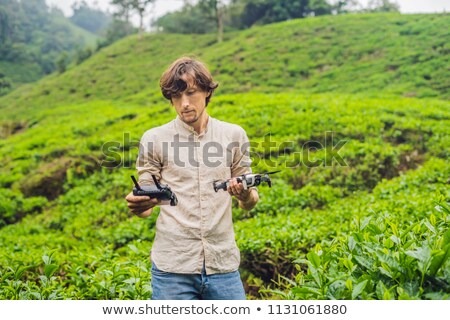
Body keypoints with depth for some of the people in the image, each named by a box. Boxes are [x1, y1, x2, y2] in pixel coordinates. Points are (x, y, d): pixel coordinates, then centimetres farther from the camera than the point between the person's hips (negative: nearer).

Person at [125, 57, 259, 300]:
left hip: (223, 264, 2)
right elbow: (146, 207, 5)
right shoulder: (154, 139, 1)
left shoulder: (234, 135, 5)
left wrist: (246, 195, -14)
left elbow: (248, 204, 9)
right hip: (172, 267, -1)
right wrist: (136, 205, -19)